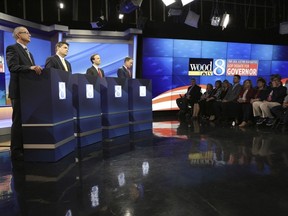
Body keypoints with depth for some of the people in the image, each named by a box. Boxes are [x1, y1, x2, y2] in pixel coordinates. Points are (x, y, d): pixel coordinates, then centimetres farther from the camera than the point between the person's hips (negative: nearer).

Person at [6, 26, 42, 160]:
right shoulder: (12, 48, -3)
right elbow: (13, 67, -19)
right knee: (18, 121, -5)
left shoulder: (28, 53, 23)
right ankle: (16, 151, 2)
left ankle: (25, 148, 18)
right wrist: (30, 68, -29)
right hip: (19, 90, -8)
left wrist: (36, 69, 2)